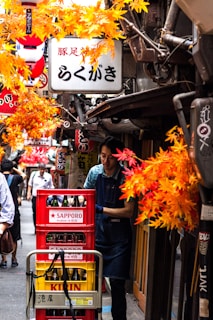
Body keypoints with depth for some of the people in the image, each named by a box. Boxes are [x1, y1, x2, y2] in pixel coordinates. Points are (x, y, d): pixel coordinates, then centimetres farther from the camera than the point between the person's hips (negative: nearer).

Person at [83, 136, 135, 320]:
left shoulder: (126, 177, -13)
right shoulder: (95, 172, -1)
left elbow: (129, 211, -15)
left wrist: (101, 209, -17)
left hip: (118, 235, -4)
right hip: (97, 229, 4)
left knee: (116, 281, -3)